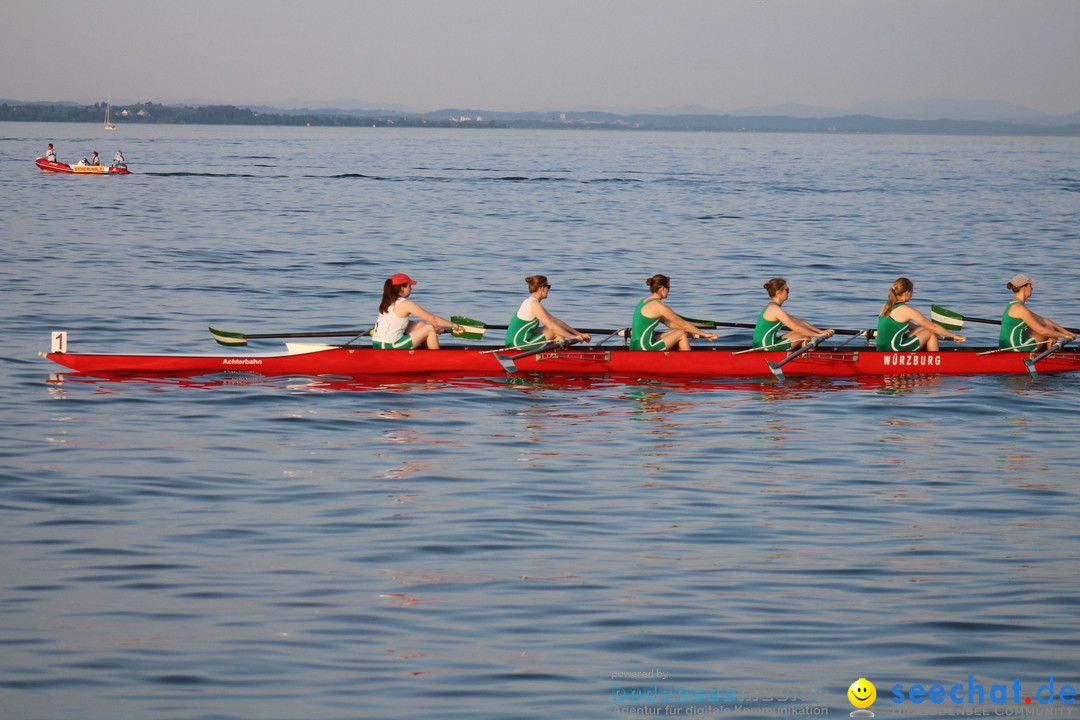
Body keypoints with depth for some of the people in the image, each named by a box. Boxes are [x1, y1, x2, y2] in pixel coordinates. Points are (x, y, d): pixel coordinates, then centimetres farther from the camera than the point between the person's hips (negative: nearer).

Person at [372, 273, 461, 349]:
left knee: (420, 324, 18)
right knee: (430, 329, 0)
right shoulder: (406, 304, -12)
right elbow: (433, 319, -8)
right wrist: (453, 325, 5)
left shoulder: (387, 302, 13)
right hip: (390, 347, -9)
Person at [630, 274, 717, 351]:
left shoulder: (644, 301, 16)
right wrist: (704, 334, 7)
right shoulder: (659, 305, -12)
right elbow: (684, 325, -5)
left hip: (635, 347, 9)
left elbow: (668, 323, 24)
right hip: (644, 348, -9)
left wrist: (691, 333, 25)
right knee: (681, 333, 2)